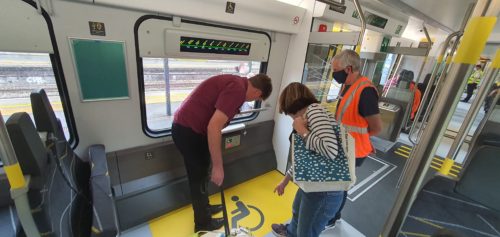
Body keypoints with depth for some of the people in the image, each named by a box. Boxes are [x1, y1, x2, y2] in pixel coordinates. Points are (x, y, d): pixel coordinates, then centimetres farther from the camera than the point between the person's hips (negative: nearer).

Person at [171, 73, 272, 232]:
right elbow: (213, 128, -29)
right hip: (188, 131, -10)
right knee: (199, 179, 10)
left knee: (202, 174, 25)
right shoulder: (238, 89, -21)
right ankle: (203, 222, 34)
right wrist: (218, 166, -21)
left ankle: (204, 207, 48)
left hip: (189, 127, 10)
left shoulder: (237, 83, 10)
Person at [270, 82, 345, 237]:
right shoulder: (307, 116, 7)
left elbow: (330, 151, -36)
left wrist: (302, 131, -21)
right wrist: (285, 181, 25)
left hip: (326, 190, -9)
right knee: (298, 211, 34)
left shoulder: (314, 110, -21)